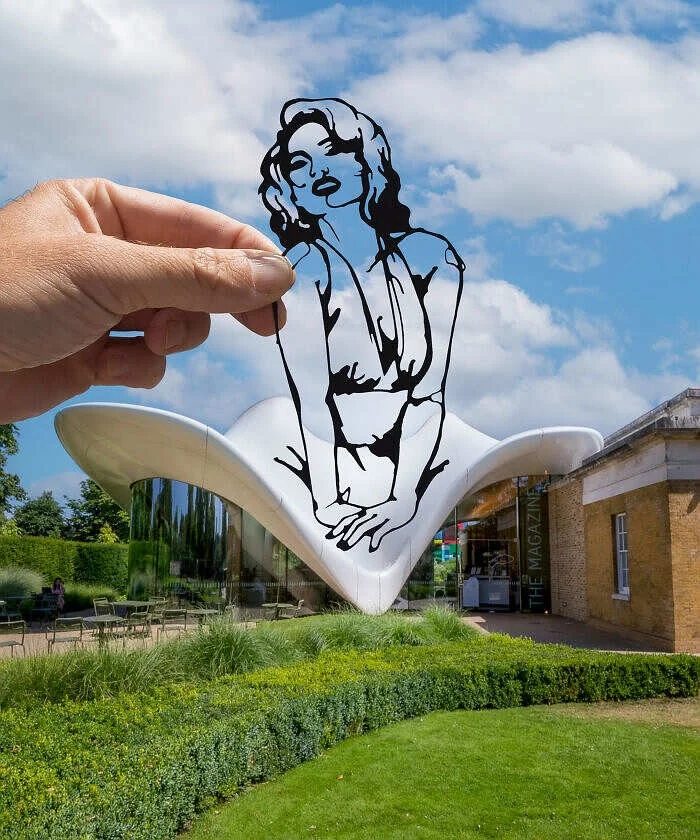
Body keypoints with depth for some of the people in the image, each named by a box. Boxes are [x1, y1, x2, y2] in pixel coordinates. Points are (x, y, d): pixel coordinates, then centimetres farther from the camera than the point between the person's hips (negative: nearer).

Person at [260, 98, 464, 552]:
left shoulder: (430, 256, 3)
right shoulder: (303, 267, -2)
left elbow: (431, 389, -7)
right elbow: (311, 396, -13)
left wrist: (404, 495, -19)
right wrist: (328, 500, -25)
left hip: (421, 462, 3)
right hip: (340, 473, -2)